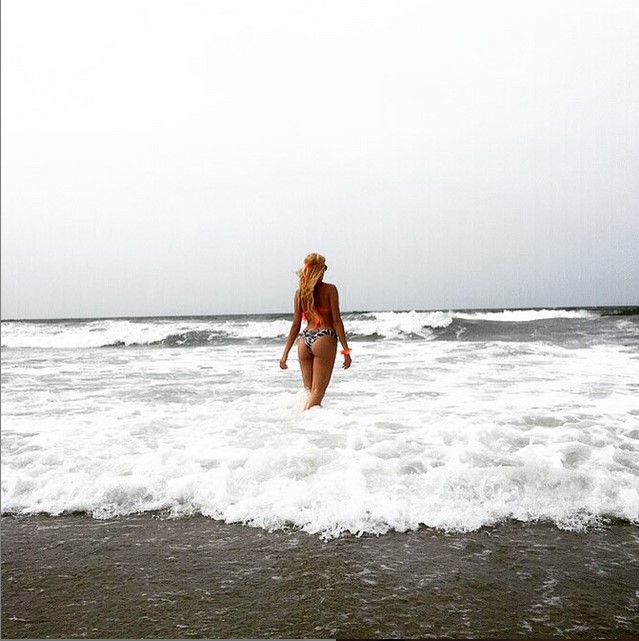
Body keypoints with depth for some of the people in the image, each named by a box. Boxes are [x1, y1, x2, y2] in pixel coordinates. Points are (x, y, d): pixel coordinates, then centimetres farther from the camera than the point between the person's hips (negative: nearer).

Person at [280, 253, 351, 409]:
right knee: (318, 391, -2)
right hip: (324, 339, -4)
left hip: (305, 340, 4)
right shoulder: (330, 289, -2)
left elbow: (296, 325, 6)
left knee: (309, 391, 14)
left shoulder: (299, 292, 8)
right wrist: (346, 350, -5)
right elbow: (336, 321, -7)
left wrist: (285, 353, 10)